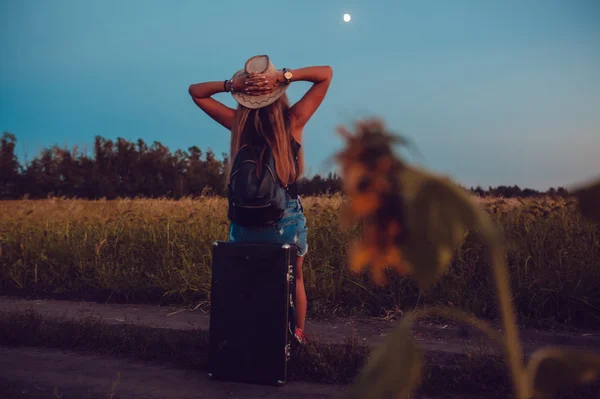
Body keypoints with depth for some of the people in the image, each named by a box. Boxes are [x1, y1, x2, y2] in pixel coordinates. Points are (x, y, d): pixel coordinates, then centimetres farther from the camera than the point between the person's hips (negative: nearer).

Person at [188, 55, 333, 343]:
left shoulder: (237, 122, -5)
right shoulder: (294, 121, -10)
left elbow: (195, 90, 7)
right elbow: (326, 73, -4)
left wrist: (233, 84, -9)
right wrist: (285, 76, -16)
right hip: (287, 217, -1)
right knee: (294, 278, 21)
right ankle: (297, 334, 32)